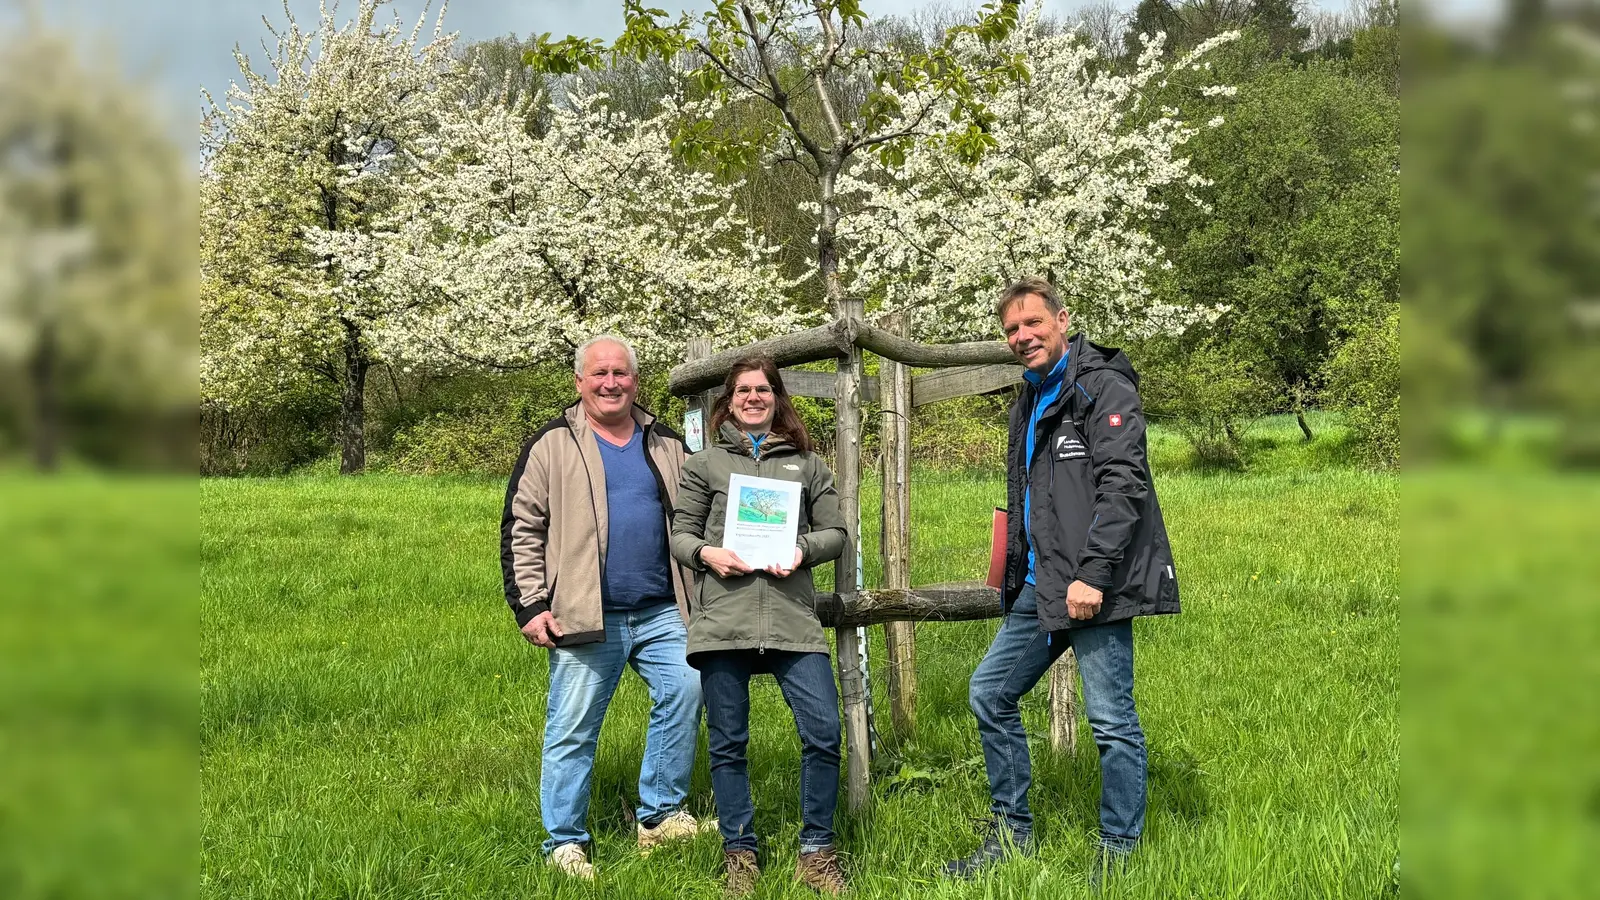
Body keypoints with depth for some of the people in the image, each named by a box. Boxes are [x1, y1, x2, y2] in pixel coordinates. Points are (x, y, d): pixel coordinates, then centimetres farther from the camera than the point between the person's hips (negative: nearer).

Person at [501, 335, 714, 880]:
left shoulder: (666, 446, 14)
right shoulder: (553, 445, 3)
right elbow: (521, 530, 1)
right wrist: (530, 606, -6)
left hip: (662, 614, 3)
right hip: (585, 619, -3)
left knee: (685, 693, -11)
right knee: (573, 729, -1)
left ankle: (660, 817, 3)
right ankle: (564, 842, 11)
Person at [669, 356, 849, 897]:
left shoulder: (806, 464, 15)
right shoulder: (705, 465, 14)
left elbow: (835, 533, 14)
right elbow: (679, 534, 13)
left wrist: (803, 550, -6)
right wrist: (706, 554, -8)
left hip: (792, 619, 0)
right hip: (721, 621, 0)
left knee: (824, 734, -8)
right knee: (728, 744, 4)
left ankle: (816, 853, 8)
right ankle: (739, 856, 18)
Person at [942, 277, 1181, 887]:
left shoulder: (1104, 390, -8)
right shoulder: (1029, 402, 20)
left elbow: (1121, 486, -18)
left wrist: (1092, 574, -24)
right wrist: (1015, 576, 21)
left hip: (1094, 587, -9)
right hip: (1040, 586, 10)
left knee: (1111, 721, -5)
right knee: (990, 694, 12)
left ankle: (1117, 853, 8)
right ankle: (1012, 834, 22)